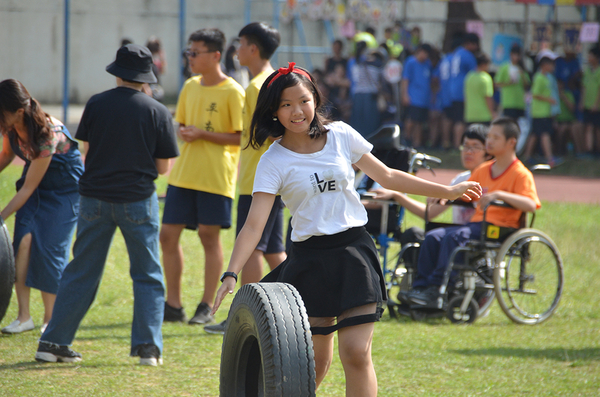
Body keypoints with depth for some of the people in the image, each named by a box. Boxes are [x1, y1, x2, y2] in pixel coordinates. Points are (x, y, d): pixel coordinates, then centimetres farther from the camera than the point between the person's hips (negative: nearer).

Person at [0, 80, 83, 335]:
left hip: (64, 188, -6)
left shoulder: (47, 134, -34)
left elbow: (28, 188, -28)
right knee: (24, 240, -14)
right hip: (34, 183, 6)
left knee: (49, 248, -10)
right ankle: (24, 317, -14)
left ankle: (50, 319, 7)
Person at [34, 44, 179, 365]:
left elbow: (87, 152, 2)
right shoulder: (158, 112, -4)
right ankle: (148, 347, 2)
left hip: (95, 197, 2)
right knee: (147, 275, 9)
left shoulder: (96, 104, -2)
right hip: (137, 200, -2)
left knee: (81, 272, 10)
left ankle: (53, 342, 9)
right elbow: (163, 167, -1)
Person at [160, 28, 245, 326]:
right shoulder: (190, 87, 11)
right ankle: (173, 305, 13)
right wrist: (183, 132, -3)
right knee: (168, 235, 3)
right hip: (183, 175, 6)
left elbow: (241, 137, -10)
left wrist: (202, 134, -17)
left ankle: (207, 307, 10)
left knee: (209, 236, 0)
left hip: (215, 176, -6)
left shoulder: (232, 92, -9)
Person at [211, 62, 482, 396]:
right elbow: (254, 224, -12)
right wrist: (231, 274, -26)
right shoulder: (274, 161, -4)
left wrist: (448, 191, 18)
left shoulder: (341, 135, 3)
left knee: (356, 353, -11)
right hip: (310, 260, -1)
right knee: (316, 361, 4)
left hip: (354, 252, 1)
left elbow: (386, 176, 15)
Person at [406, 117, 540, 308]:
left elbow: (531, 205, -19)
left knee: (453, 236, -31)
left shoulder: (521, 174, -4)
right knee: (433, 237, -16)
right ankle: (420, 287, -20)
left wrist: (499, 194, -28)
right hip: (477, 223, 7)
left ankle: (435, 289, -30)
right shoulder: (482, 170, 20)